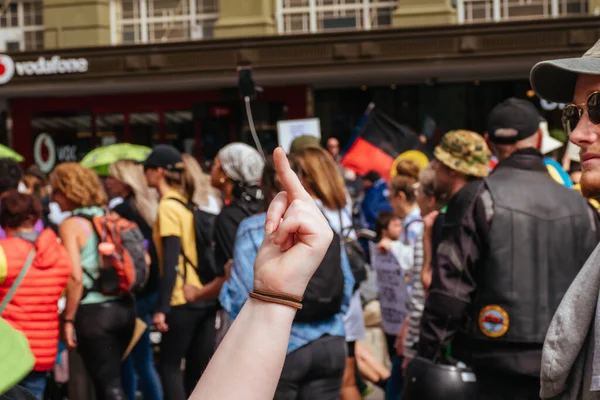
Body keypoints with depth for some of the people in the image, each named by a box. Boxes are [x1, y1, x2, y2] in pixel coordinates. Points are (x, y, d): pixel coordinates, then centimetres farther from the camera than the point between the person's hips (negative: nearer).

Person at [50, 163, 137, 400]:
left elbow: (75, 277, -17)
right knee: (108, 377, 20)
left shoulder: (70, 225, -9)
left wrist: (68, 319, -11)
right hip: (125, 307, 7)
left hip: (94, 311, -7)